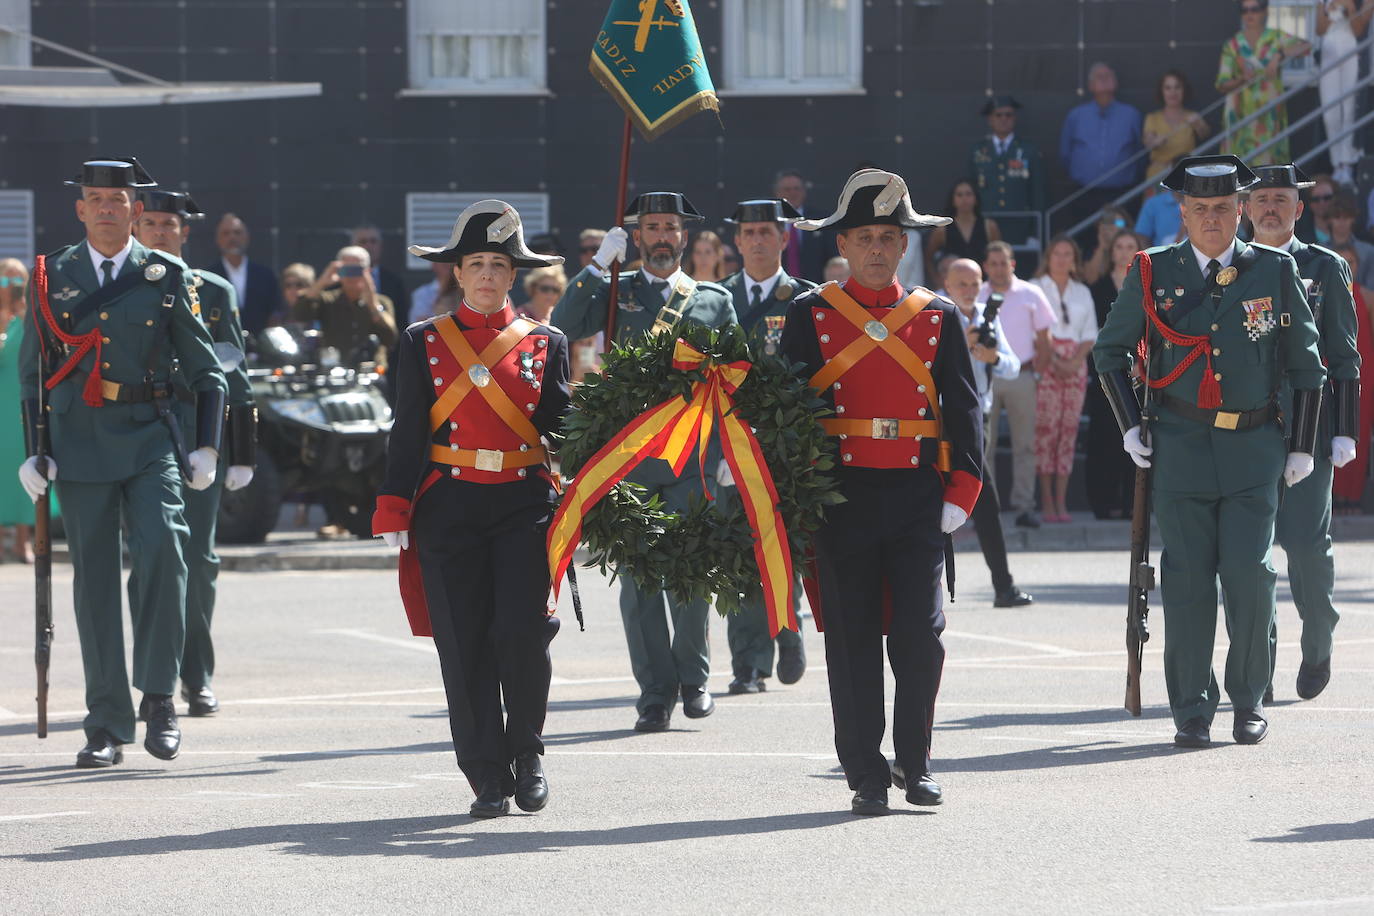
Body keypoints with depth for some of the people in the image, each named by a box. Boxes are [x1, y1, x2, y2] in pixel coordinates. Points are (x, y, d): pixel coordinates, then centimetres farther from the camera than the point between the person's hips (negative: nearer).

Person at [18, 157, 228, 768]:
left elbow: (205, 370, 9)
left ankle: (158, 696, -8)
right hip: (80, 446, 1)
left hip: (149, 440, -1)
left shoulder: (166, 277, 5)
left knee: (162, 551, -21)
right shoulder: (52, 277, 8)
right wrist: (32, 453, 6)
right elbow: (31, 372, 13)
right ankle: (107, 724, 8)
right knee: (95, 579, 2)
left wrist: (207, 448, 1)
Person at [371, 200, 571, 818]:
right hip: (449, 508, 0)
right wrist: (394, 512, -3)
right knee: (464, 646, -2)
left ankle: (526, 752, 8)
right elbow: (408, 432, 5)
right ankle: (489, 778, 7)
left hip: (525, 505, 0)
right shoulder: (423, 342, 8)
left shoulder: (545, 343, 9)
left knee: (521, 631, -14)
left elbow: (563, 430, 9)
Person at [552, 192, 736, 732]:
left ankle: (693, 678, 15)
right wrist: (598, 265, -8)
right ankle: (655, 693, 7)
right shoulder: (615, 292, 11)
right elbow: (562, 328, -4)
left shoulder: (715, 300, 13)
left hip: (692, 457, 0)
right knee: (638, 577, 0)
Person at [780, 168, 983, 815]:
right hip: (842, 496, -1)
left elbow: (963, 409, 8)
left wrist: (961, 492, -1)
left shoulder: (937, 318, 9)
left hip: (918, 497, 1)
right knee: (853, 640, 1)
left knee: (921, 635, -2)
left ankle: (915, 764, 13)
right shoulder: (811, 318, 5)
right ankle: (866, 775, 8)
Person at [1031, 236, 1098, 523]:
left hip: (1075, 366, 4)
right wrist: (1053, 360, -12)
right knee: (1046, 429, -11)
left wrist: (1075, 361, -4)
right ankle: (1047, 502, -10)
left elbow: (1090, 334, 14)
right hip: (1045, 365, -4)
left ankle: (1061, 502, 1)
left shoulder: (1082, 293, 17)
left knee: (1069, 430, -1)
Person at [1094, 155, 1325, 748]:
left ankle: (1249, 702, 9)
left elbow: (1306, 363, 11)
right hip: (1180, 448, 0)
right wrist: (1130, 429, 6)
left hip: (1255, 448, 0)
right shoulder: (1153, 274, 3)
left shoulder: (1274, 271, 3)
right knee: (1188, 580, 0)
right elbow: (1109, 352, 15)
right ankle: (1191, 710, 8)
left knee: (1251, 575, -7)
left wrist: (1302, 447, 8)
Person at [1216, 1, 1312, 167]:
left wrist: (1279, 56, -23)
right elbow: (1221, 85, 3)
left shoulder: (1275, 38, 6)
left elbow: (1305, 47, -10)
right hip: (1242, 114, 0)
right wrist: (1242, 80, -17)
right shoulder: (1232, 45, 7)